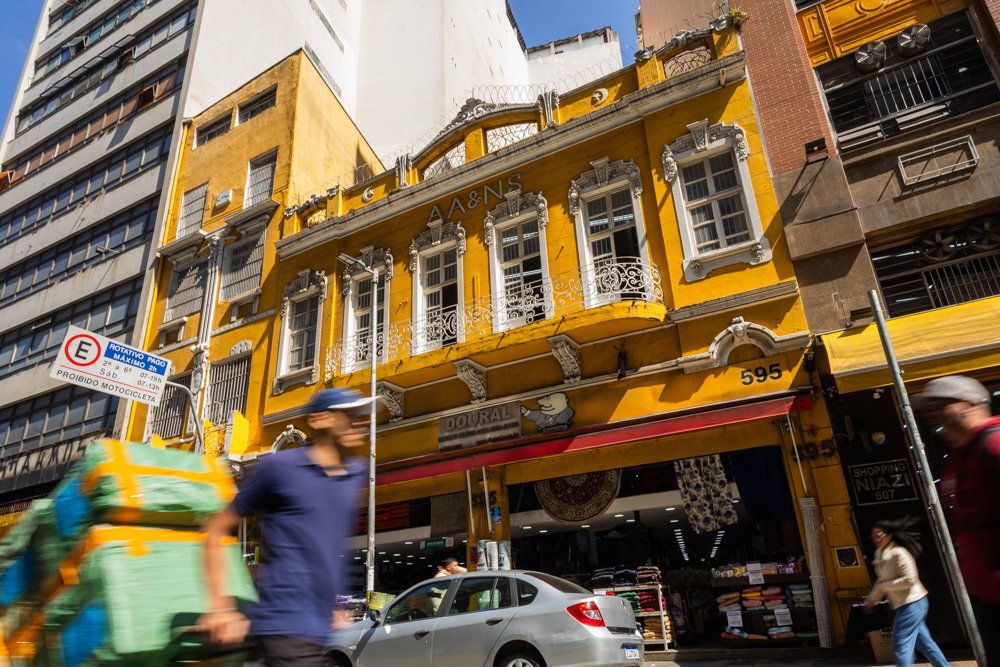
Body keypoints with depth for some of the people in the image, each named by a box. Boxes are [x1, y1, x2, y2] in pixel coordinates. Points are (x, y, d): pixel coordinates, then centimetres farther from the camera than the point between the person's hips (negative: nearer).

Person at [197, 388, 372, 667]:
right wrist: (221, 608, -6)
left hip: (322, 628, 6)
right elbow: (216, 530, 0)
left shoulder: (357, 474, 9)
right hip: (286, 627, -6)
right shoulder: (280, 466, -7)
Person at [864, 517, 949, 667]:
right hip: (903, 604, 9)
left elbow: (909, 580, -22)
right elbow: (882, 581, 16)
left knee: (901, 645, -6)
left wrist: (883, 586, -17)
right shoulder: (880, 554, 9)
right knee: (924, 642, 18)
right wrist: (872, 600, 12)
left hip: (911, 603, -9)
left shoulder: (898, 554, -19)